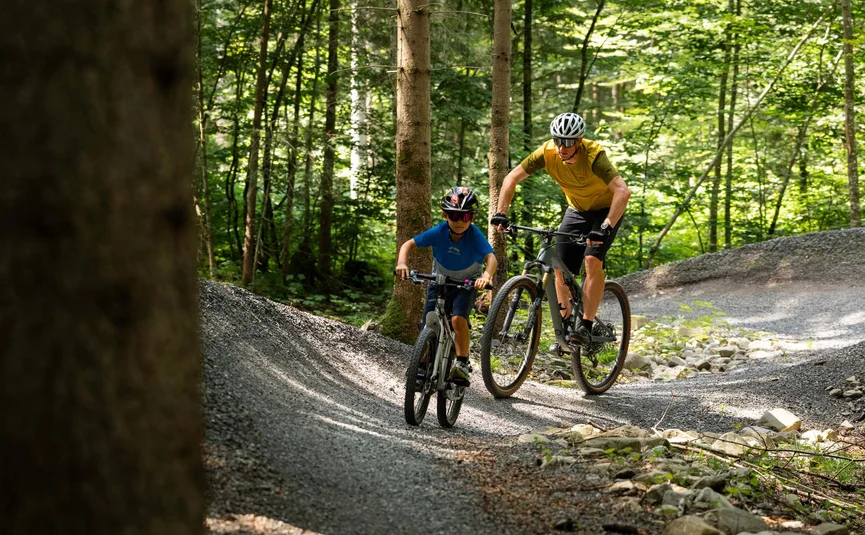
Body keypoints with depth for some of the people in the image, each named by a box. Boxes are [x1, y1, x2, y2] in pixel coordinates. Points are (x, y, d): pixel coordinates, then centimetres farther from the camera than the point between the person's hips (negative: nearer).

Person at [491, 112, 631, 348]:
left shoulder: (593, 155, -34)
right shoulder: (547, 152, -21)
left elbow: (622, 191, -44)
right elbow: (512, 178, -12)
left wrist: (606, 227, -53)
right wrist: (501, 213, -22)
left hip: (606, 210, -5)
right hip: (576, 211, 5)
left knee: (592, 260, -25)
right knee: (560, 268, -4)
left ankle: (586, 326, -20)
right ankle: (566, 326, 11)